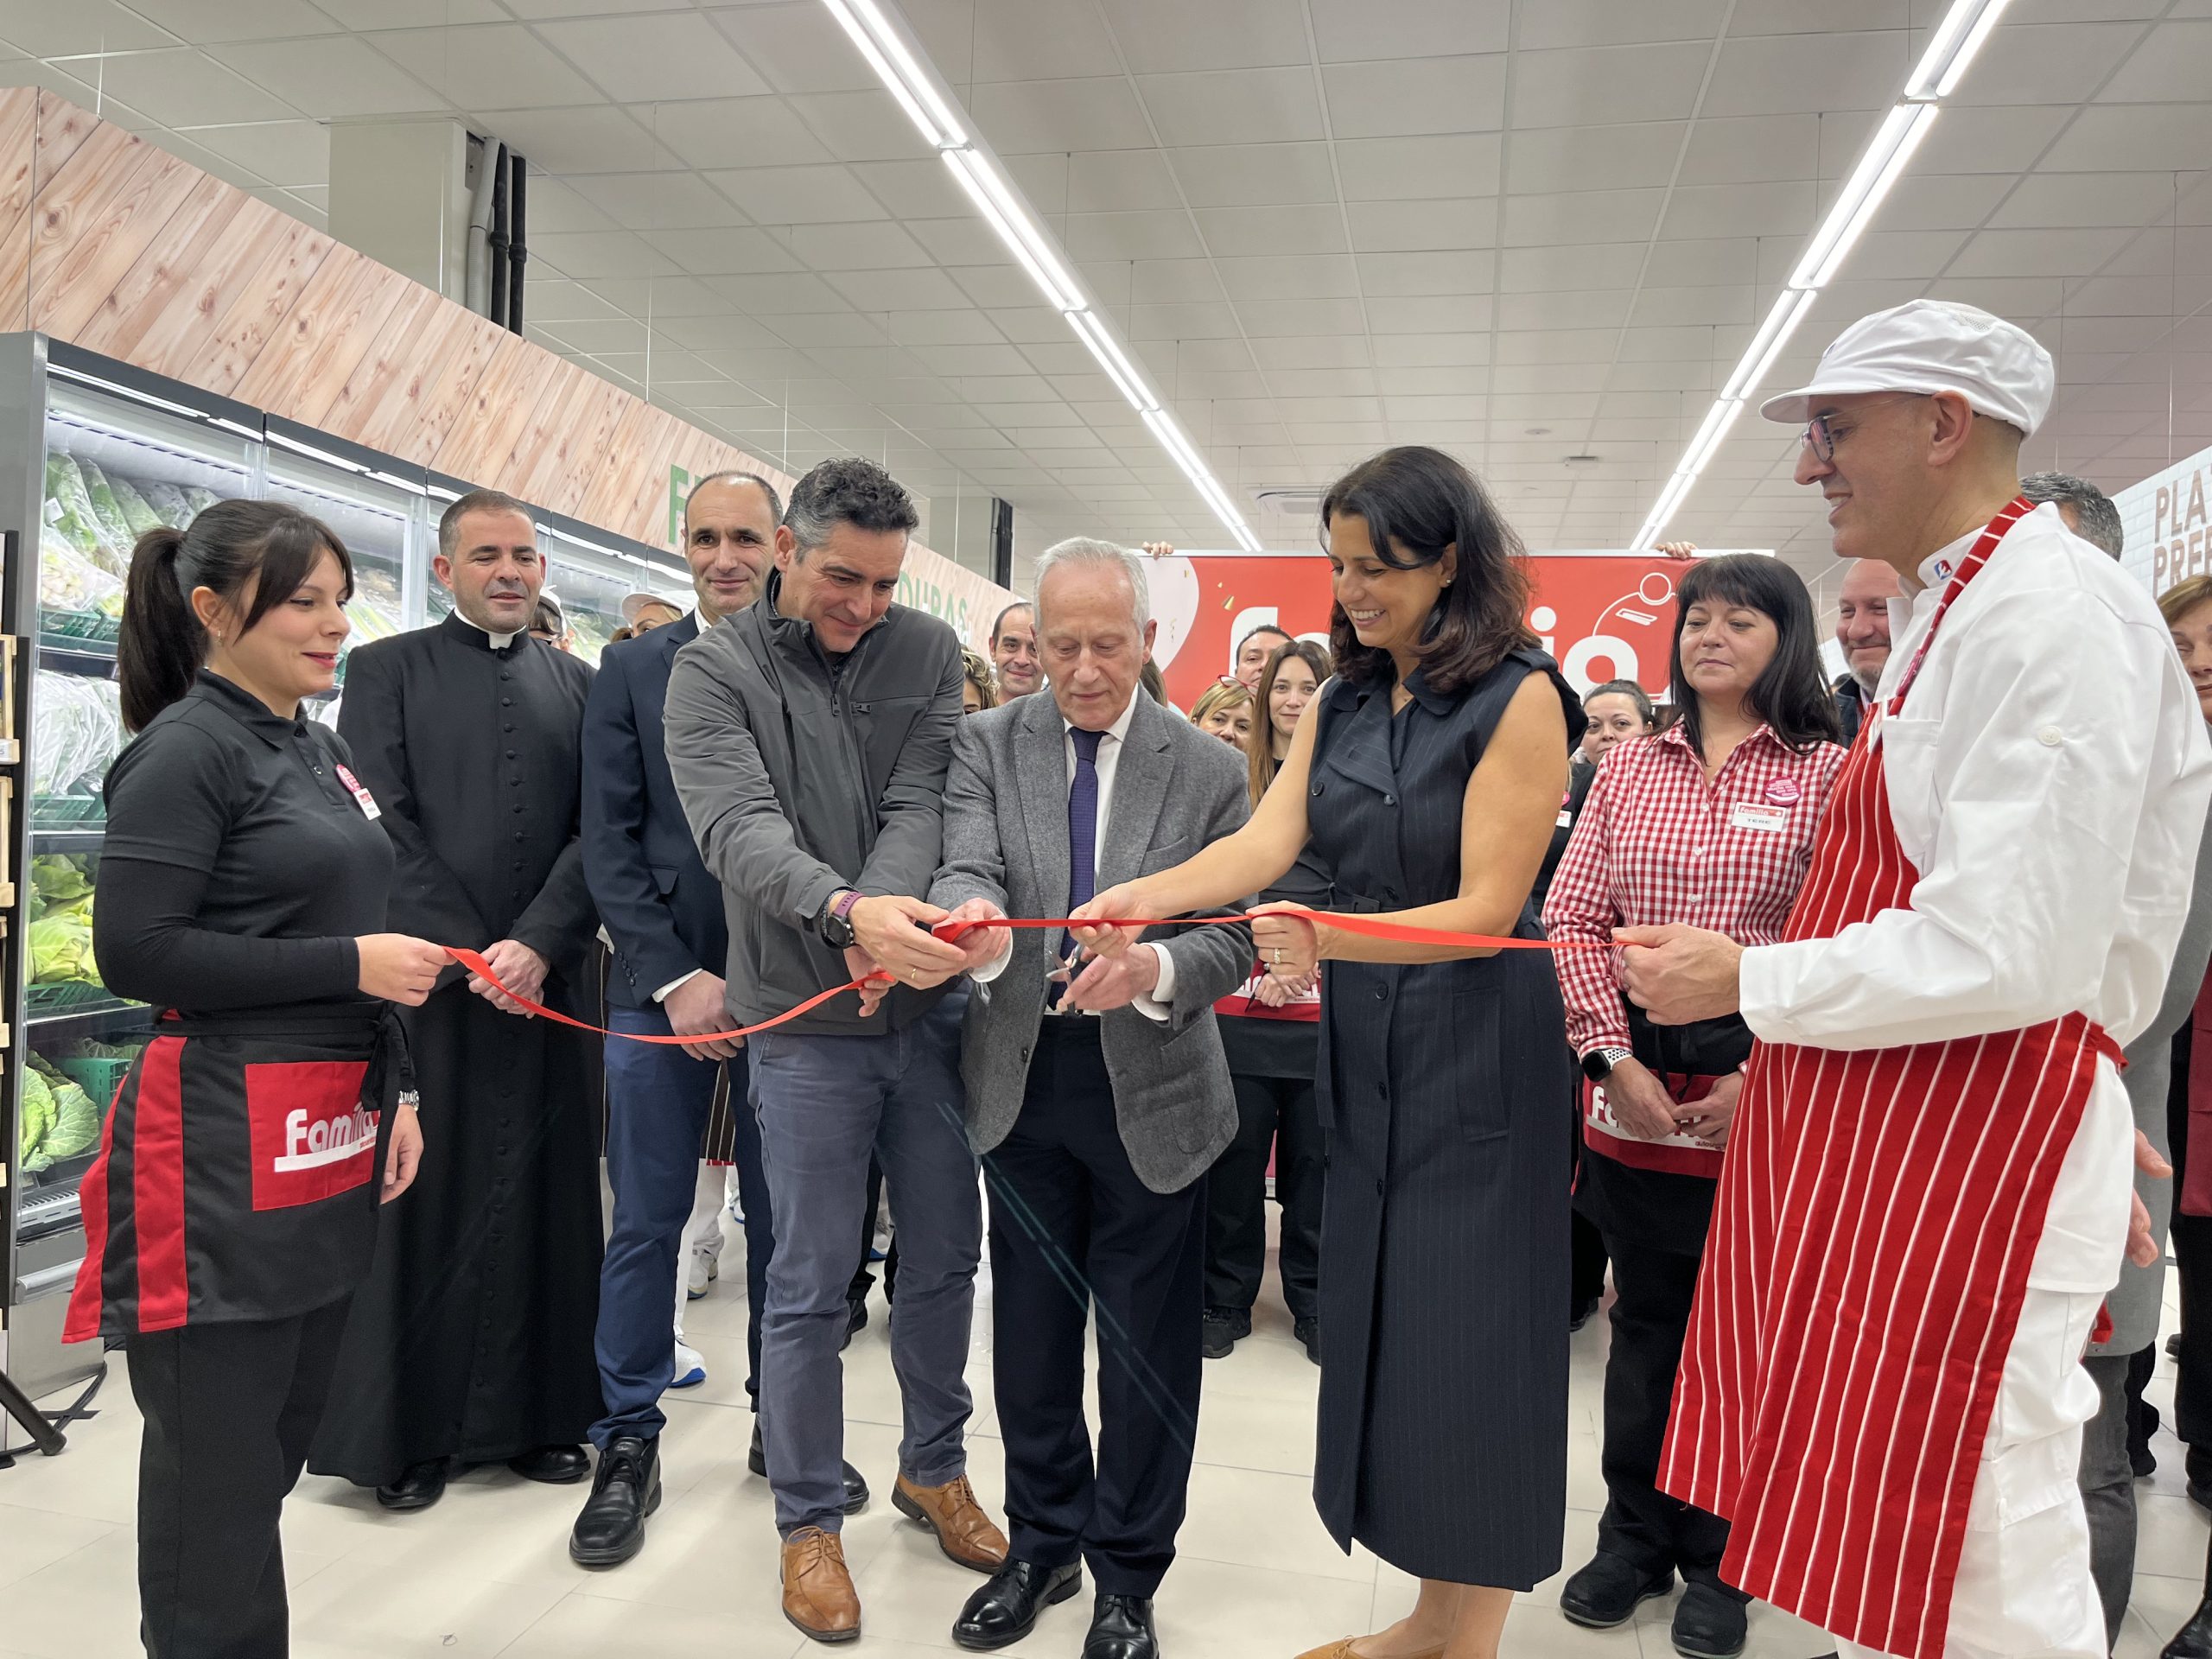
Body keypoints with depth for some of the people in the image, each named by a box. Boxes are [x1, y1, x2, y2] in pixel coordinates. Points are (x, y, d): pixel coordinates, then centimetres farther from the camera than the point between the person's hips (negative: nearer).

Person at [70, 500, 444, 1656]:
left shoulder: (320, 752, 14)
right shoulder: (186, 750, -11)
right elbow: (135, 952, -18)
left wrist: (392, 1089, 14)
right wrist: (352, 964, -18)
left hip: (331, 1141, 8)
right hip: (225, 1149, -8)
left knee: (285, 1429, 17)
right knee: (219, 1457, 2)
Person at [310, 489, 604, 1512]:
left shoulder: (576, 684, 12)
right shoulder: (387, 670, 5)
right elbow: (383, 824, -3)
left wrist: (536, 944, -10)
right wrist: (467, 952, -10)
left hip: (549, 980, 3)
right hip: (426, 980, -2)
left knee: (544, 1197, 6)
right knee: (417, 1198, 3)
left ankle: (533, 1413, 18)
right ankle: (405, 1430, 15)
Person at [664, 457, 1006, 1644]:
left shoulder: (926, 653, 4)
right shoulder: (713, 671, -6)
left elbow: (922, 802, -6)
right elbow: (738, 829, -20)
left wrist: (887, 919, -26)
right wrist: (846, 911, -38)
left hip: (924, 1004, 4)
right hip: (804, 1022, -3)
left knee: (945, 1256, 15)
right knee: (811, 1285, 6)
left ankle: (933, 1467, 38)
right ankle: (809, 1520, 26)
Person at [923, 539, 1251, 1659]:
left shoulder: (1209, 769, -3)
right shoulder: (986, 747, 0)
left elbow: (1233, 935, -7)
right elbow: (968, 867, -15)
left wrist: (1155, 968, -28)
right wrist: (975, 920, -39)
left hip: (1152, 1090, -1)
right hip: (1021, 1082, 2)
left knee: (1146, 1347, 10)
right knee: (1031, 1334, 16)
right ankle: (1042, 1544, 38)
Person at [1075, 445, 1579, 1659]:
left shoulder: (1518, 699, -10)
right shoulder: (1338, 704, 10)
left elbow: (1487, 908, -16)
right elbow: (1269, 838, -4)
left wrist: (1327, 938, -29)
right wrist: (1145, 897, -22)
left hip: (1473, 1048, -6)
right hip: (1362, 1046, 7)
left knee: (1465, 1331, 0)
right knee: (1377, 1319, 11)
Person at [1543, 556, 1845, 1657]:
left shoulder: (1826, 772, -3)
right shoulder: (1628, 768, 6)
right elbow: (1573, 920, 3)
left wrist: (1765, 1080, -14)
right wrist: (1616, 1058, -6)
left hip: (1765, 1094, -2)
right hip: (1636, 1087, 3)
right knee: (1644, 1317, 14)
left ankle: (1716, 1562, 29)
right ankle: (1634, 1539, 32)